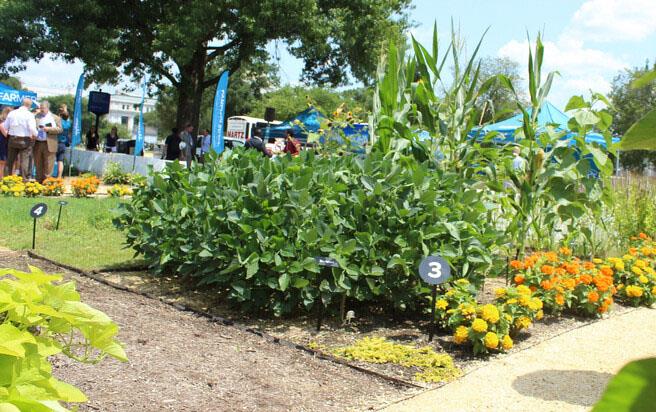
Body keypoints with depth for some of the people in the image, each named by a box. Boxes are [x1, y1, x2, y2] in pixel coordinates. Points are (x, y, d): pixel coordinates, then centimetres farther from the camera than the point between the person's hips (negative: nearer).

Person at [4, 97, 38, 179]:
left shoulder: (11, 113, 3)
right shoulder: (29, 115, -11)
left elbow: (5, 127, 7)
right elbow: (32, 129, -19)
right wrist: (35, 135, 0)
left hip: (12, 139, 5)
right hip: (25, 141, -5)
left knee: (9, 162, 14)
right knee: (25, 162, -1)